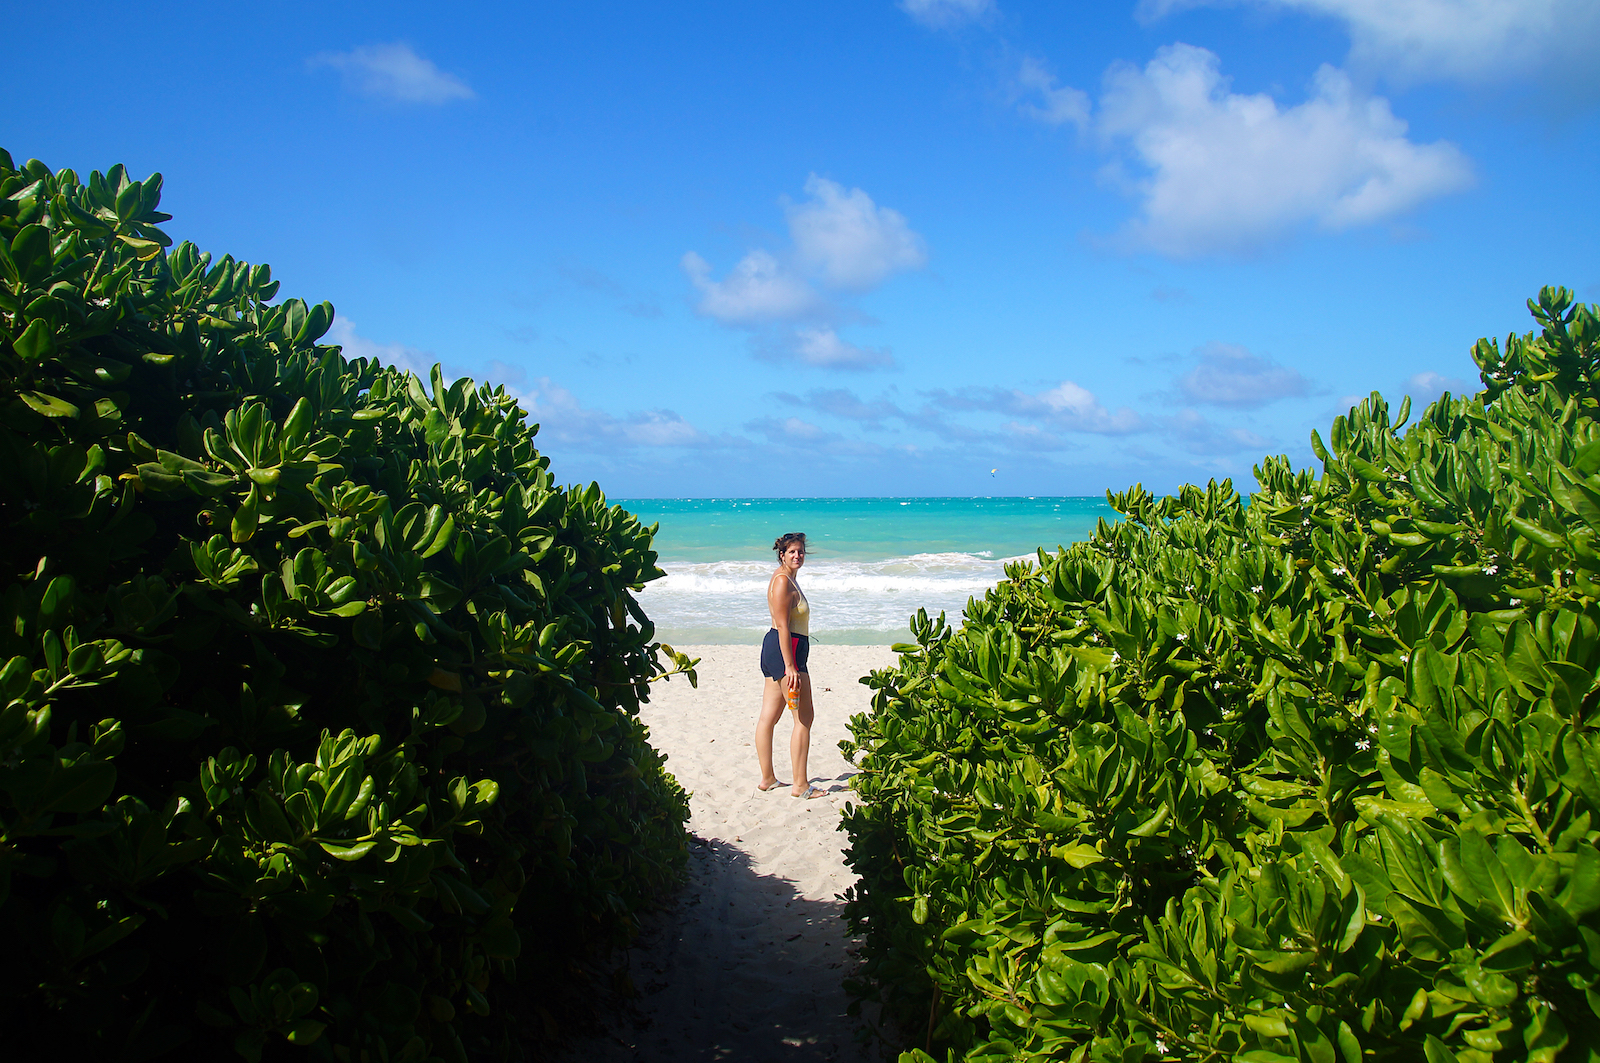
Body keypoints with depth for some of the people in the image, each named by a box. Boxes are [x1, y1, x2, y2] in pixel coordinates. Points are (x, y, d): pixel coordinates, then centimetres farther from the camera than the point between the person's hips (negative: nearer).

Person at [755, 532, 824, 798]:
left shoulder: (789, 580, 18)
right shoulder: (782, 581, -14)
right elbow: (783, 626, -20)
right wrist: (790, 667, -24)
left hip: (775, 651, 10)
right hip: (785, 651, -10)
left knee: (768, 717, 12)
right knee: (804, 718, -6)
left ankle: (767, 779, 18)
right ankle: (800, 785, -3)